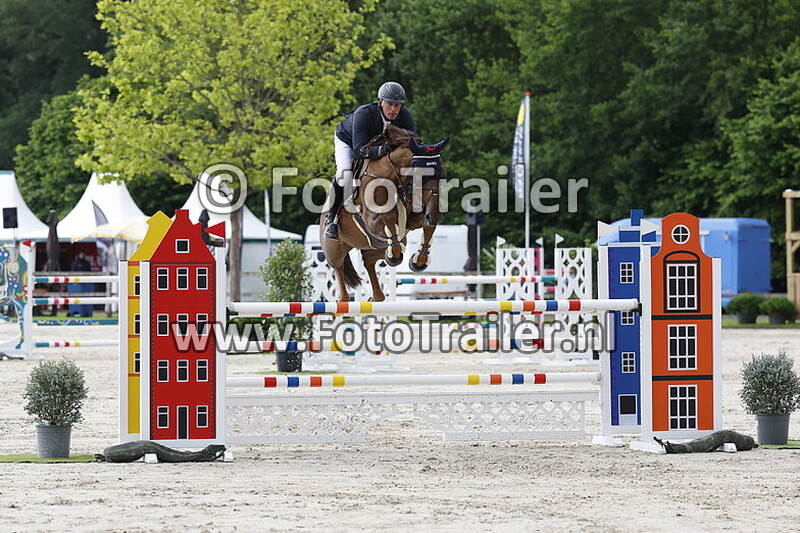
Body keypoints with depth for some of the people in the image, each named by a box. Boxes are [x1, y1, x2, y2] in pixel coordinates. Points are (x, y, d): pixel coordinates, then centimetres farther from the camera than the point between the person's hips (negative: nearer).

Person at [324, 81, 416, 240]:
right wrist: (380, 150, -66)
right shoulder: (363, 114, -42)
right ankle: (331, 219, -14)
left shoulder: (405, 116, -29)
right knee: (345, 173, -29)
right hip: (347, 141, -5)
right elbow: (359, 149, -48)